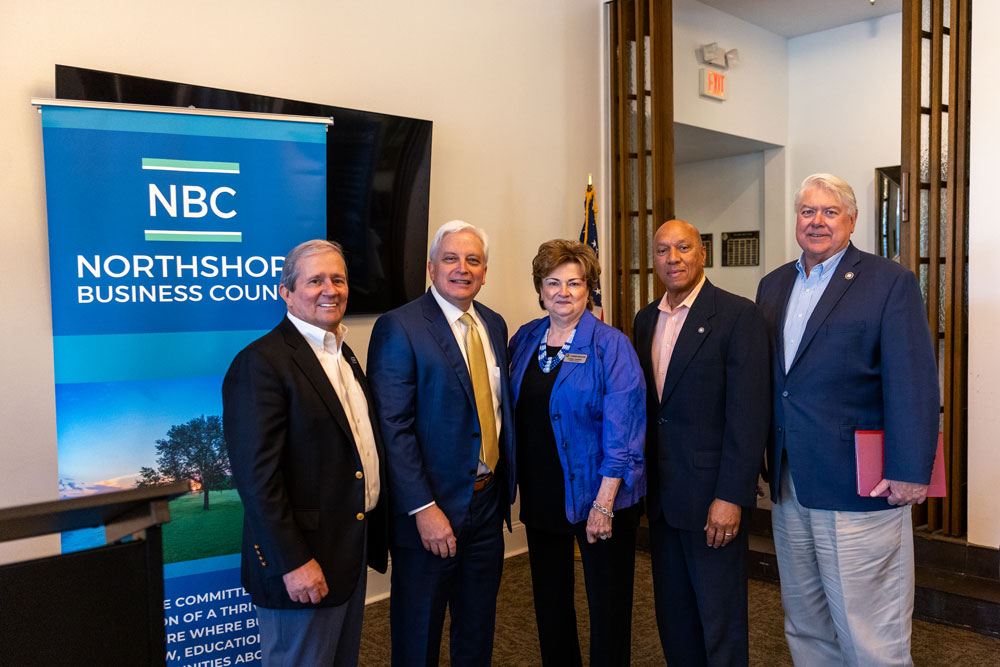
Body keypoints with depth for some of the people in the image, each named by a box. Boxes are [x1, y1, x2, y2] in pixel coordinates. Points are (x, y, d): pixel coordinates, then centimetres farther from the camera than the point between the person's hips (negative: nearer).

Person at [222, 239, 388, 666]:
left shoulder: (343, 354, 11)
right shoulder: (261, 363, -17)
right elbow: (256, 474, -21)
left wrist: (371, 539, 13)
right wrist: (293, 562, -22)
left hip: (353, 552, 9)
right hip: (302, 565, -8)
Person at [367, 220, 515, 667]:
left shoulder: (494, 325, 8)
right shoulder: (398, 327, -13)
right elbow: (394, 427, -17)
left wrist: (505, 488, 10)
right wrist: (424, 509, -21)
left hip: (487, 501, 6)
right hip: (431, 510, -6)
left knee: (478, 631, 21)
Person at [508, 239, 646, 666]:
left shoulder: (610, 345, -10)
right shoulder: (525, 339, 5)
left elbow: (621, 427, -14)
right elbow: (516, 412, 11)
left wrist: (604, 502, -18)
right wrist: (517, 484, 7)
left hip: (597, 496, -5)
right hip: (540, 495, 5)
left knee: (607, 604, 9)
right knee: (549, 599, 18)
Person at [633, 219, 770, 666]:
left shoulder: (737, 315, -10)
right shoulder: (646, 320, 9)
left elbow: (749, 413, -15)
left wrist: (731, 497, -18)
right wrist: (640, 479, 8)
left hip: (714, 495, -6)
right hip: (661, 494, 6)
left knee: (720, 621, 7)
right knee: (673, 616, 17)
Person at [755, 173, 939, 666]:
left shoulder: (890, 282, -4)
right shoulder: (773, 285, 13)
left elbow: (913, 382, -10)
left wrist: (909, 472, -16)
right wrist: (769, 458, 9)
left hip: (857, 490, -5)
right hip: (789, 490, 6)